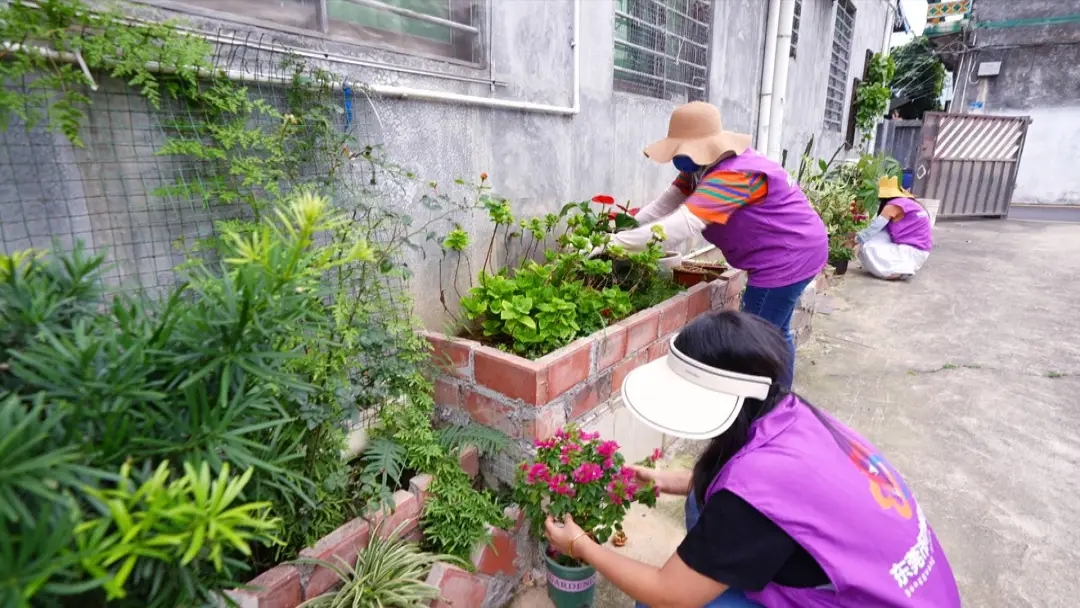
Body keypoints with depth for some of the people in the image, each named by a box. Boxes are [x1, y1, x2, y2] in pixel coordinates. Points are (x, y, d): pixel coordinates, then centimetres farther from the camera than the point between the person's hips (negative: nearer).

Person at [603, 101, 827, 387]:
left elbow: (683, 224, -38)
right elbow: (666, 203, -3)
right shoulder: (705, 166, 4)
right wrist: (625, 227, -17)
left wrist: (616, 243, -38)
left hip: (789, 256, -10)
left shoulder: (734, 174, -29)